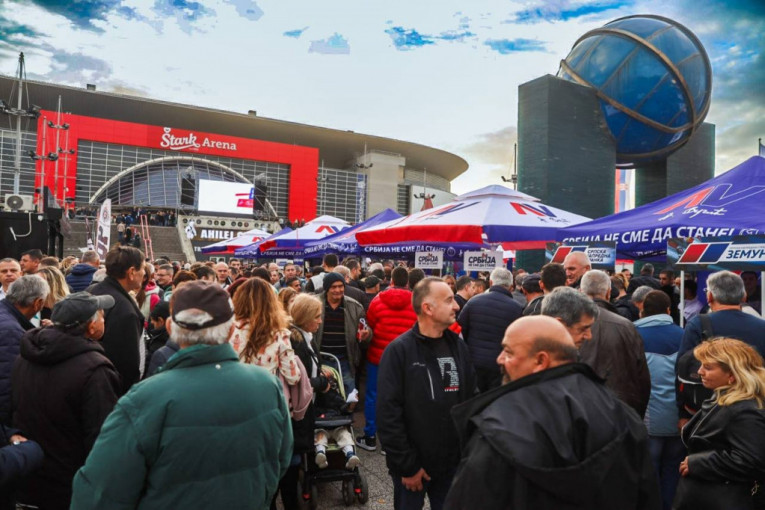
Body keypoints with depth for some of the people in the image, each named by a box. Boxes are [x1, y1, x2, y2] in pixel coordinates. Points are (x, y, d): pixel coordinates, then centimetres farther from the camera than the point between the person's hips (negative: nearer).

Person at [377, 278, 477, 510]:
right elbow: (388, 414, -15)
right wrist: (408, 465, -14)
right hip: (412, 465, -4)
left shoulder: (459, 346, 2)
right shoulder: (399, 350, -14)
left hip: (452, 463, 4)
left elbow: (471, 401, 7)